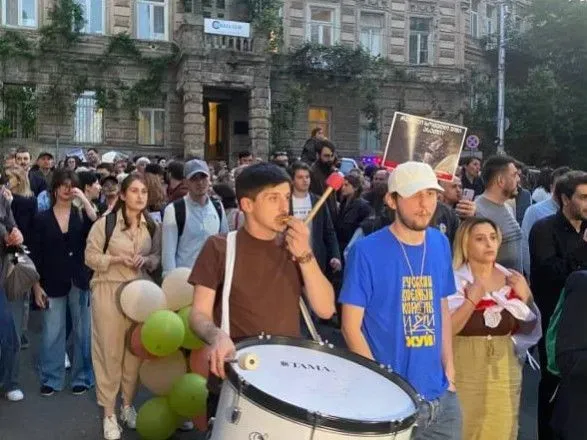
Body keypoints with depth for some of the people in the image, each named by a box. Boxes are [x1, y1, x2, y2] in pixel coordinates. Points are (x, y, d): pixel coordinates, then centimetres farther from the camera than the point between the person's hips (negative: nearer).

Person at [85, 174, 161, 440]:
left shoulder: (152, 226, 4)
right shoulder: (105, 223, -8)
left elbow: (158, 257, 11)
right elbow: (91, 257, -5)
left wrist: (145, 260, -10)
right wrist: (117, 259, -19)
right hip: (109, 291, -4)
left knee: (135, 349, 11)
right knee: (110, 350, 1)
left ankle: (128, 404, 30)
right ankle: (109, 413, 14)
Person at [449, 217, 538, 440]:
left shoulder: (511, 280, 6)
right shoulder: (454, 280, -9)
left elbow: (528, 328, 10)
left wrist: (525, 297, -4)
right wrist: (471, 300, -22)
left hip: (504, 369, 4)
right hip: (464, 370, -4)